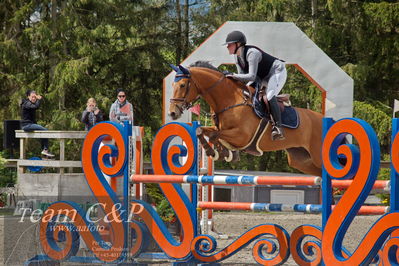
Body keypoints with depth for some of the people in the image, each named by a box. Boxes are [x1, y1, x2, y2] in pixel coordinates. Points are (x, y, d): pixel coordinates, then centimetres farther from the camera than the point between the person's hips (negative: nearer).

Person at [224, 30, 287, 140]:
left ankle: (278, 126, -31)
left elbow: (251, 77, -38)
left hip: (277, 72, -10)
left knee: (269, 96, -31)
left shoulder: (252, 53, -32)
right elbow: (242, 75, 1)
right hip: (263, 77, 10)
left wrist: (233, 76, -41)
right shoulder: (237, 57, -3)